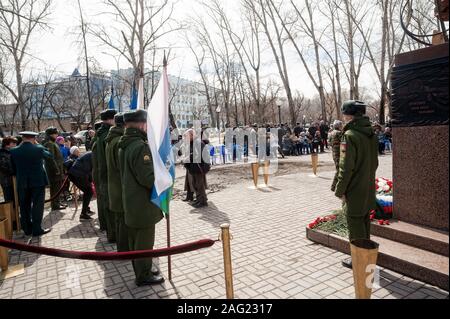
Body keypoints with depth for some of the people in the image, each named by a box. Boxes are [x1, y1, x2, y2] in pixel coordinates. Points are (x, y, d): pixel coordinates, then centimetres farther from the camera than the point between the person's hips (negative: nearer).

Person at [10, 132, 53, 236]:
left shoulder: (14, 151, -3)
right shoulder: (39, 149, -13)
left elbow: (13, 168, 5)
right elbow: (50, 155, 6)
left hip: (21, 183, 4)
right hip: (38, 181, -3)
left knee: (24, 207, 14)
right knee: (37, 206, 4)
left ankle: (27, 229, 23)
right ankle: (37, 230, 6)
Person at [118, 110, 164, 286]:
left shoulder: (125, 144, 8)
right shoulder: (140, 146, -24)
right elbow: (148, 178, -28)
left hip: (131, 202, 10)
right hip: (143, 204, -10)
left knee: (135, 239, 21)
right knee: (144, 242, 6)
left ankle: (142, 268, 38)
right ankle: (144, 275, 22)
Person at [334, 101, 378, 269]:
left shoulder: (350, 135, -19)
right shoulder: (372, 134, 7)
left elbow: (346, 167, -21)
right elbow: (374, 162, 15)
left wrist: (340, 190, -14)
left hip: (355, 190, -8)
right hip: (368, 189, 9)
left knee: (355, 225, 4)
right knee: (365, 222, 20)